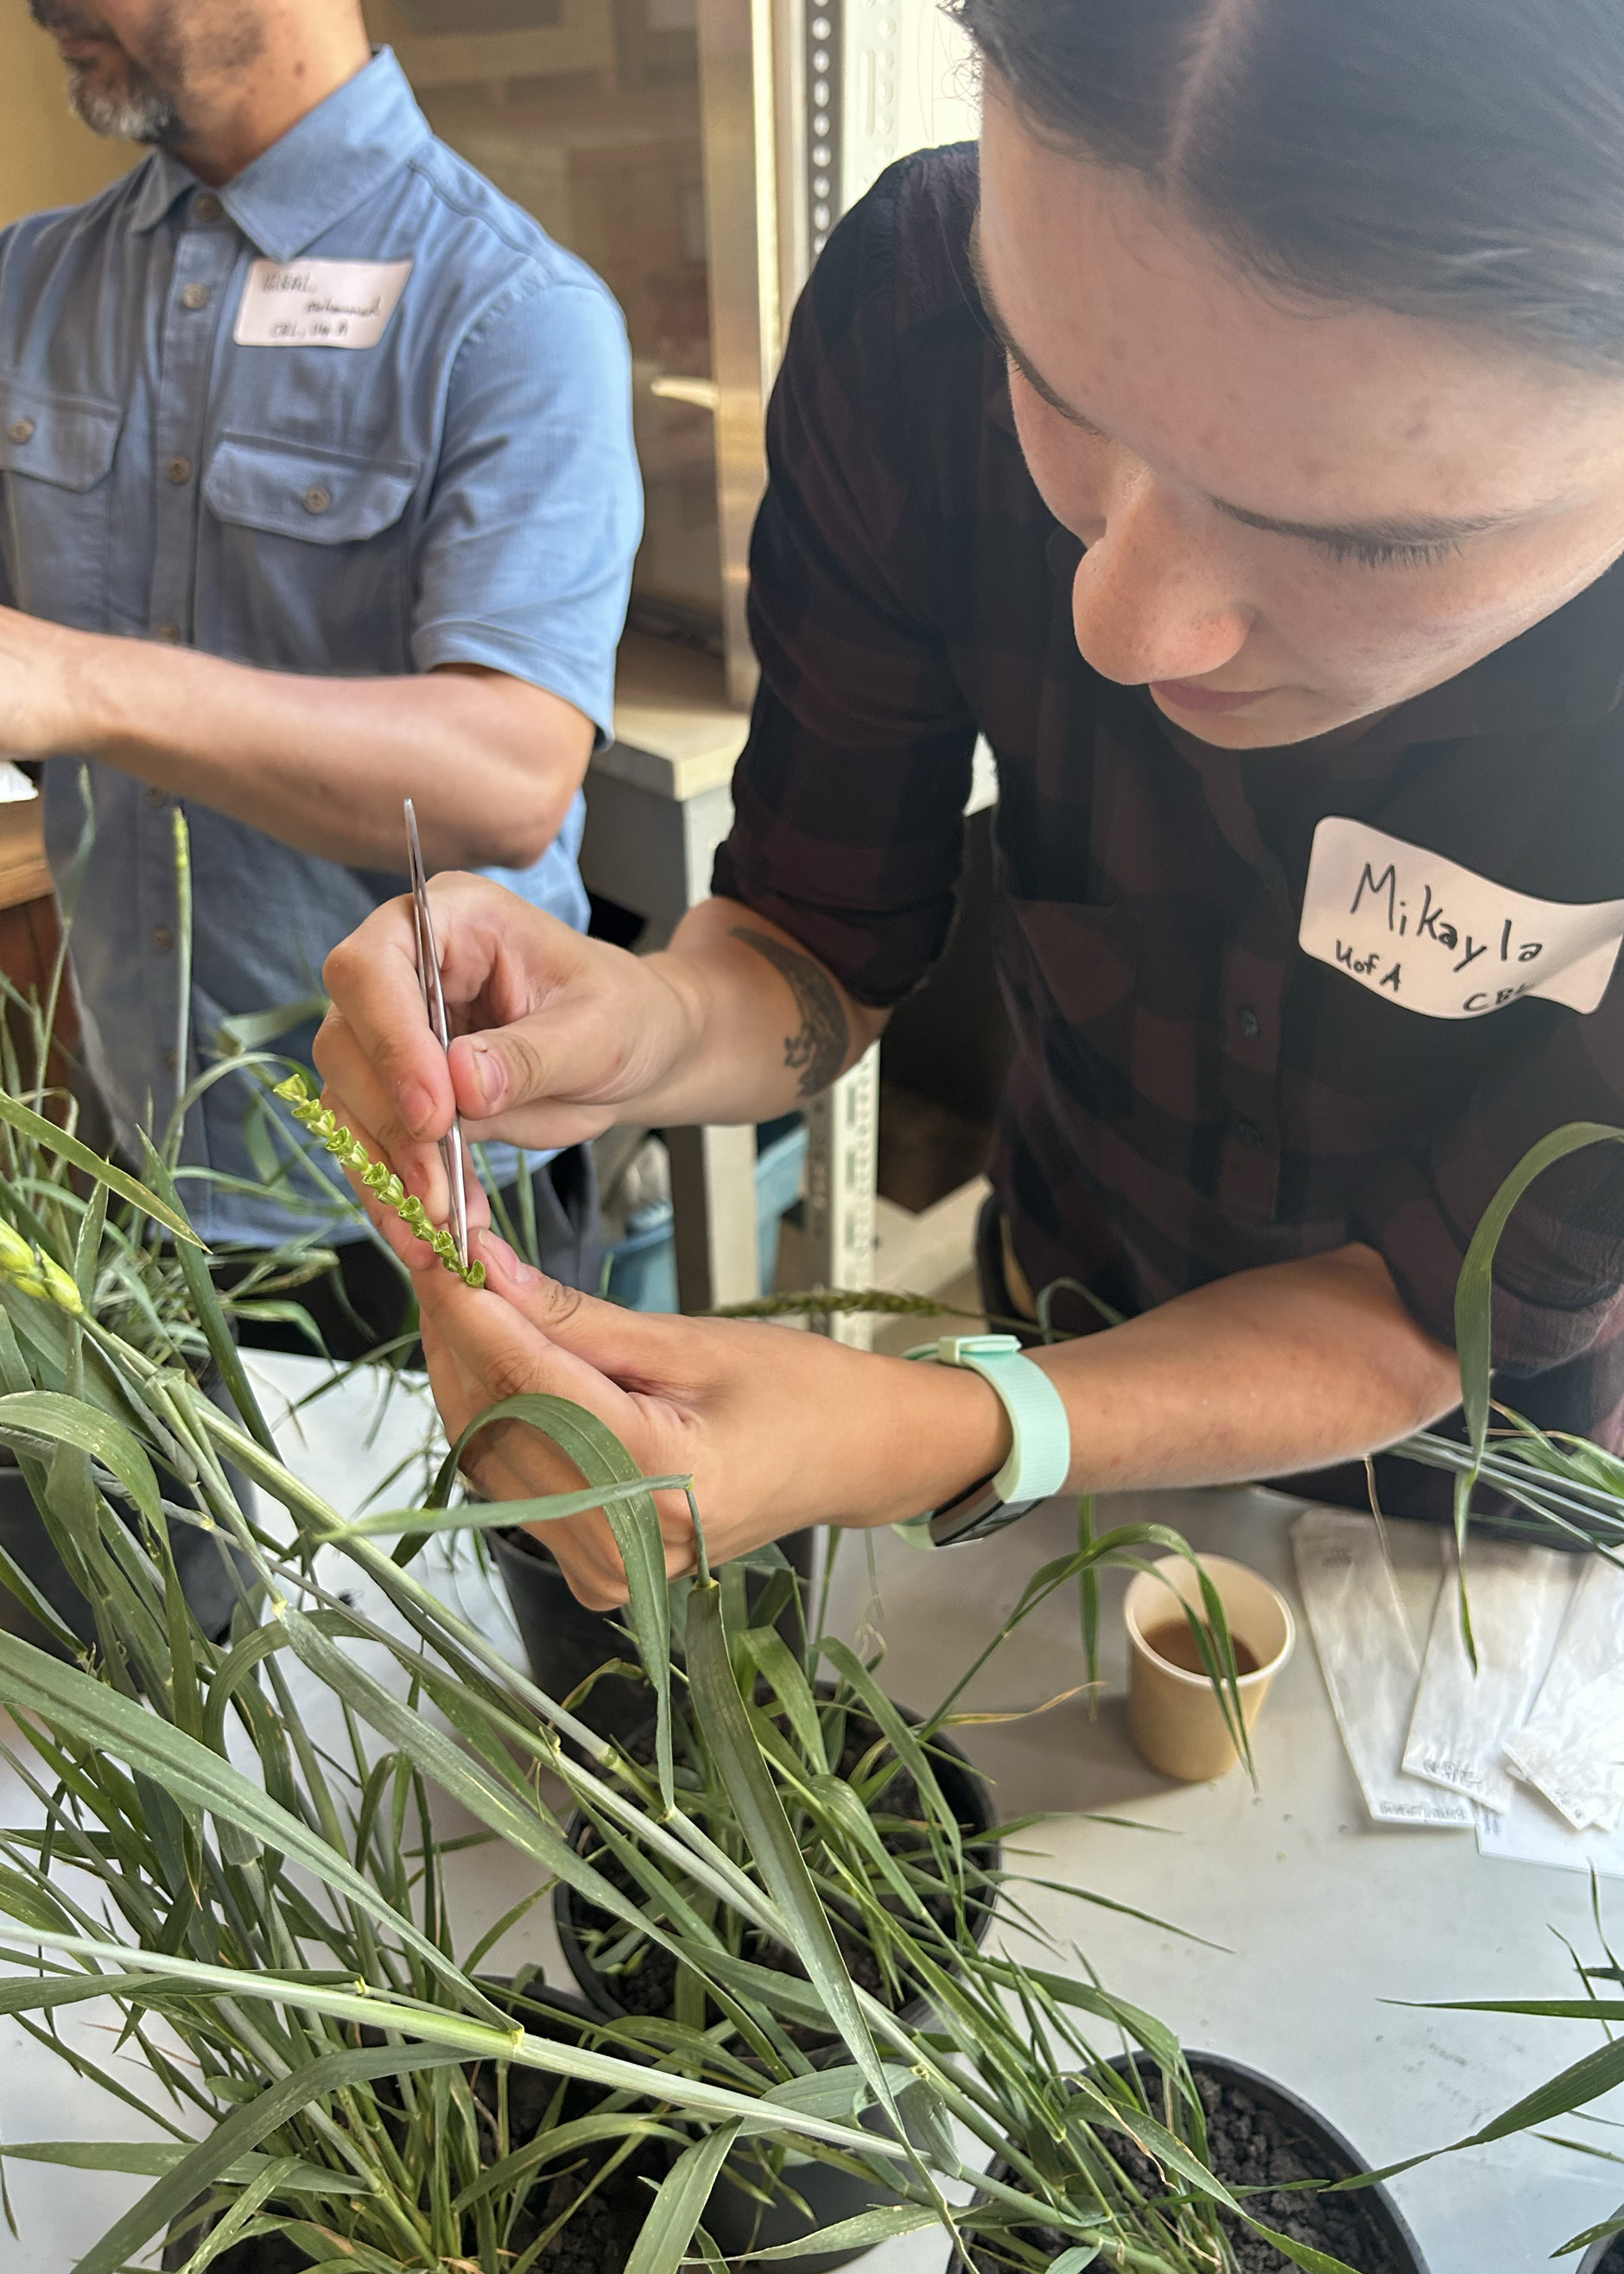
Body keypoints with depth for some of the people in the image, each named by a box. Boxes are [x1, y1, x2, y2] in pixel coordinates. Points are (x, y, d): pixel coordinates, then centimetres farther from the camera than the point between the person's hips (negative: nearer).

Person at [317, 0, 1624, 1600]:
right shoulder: (921, 310, -27)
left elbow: (1441, 1306, -26)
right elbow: (821, 944, -17)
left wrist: (922, 1446, -41)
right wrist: (654, 1022, -39)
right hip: (1067, 1317, 2)